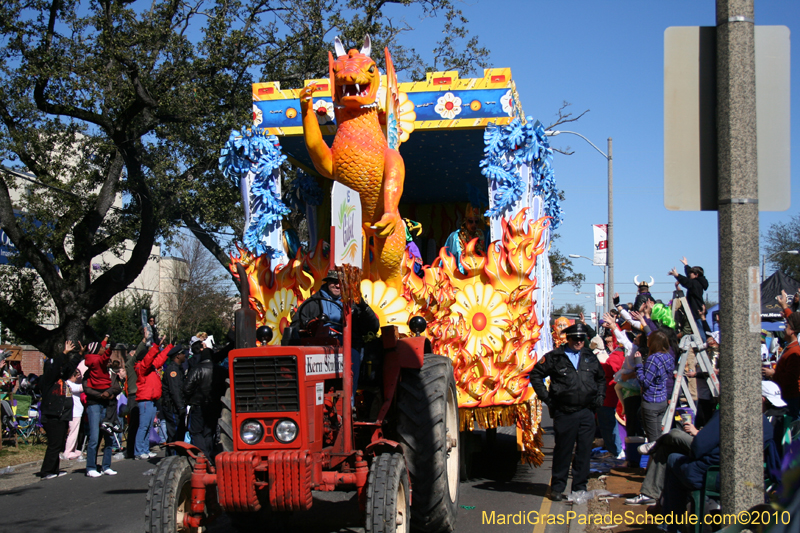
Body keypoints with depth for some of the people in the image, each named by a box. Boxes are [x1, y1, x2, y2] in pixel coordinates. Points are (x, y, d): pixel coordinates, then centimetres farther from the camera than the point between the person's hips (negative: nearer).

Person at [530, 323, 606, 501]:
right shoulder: (555, 357, 0)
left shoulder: (591, 358, 13)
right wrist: (546, 397, -1)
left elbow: (601, 378, 29)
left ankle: (580, 487, 15)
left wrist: (599, 397, 15)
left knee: (584, 451, 4)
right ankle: (557, 488, 13)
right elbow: (536, 374, 5)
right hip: (564, 413, -3)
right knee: (563, 451, 3)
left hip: (587, 412, 3)